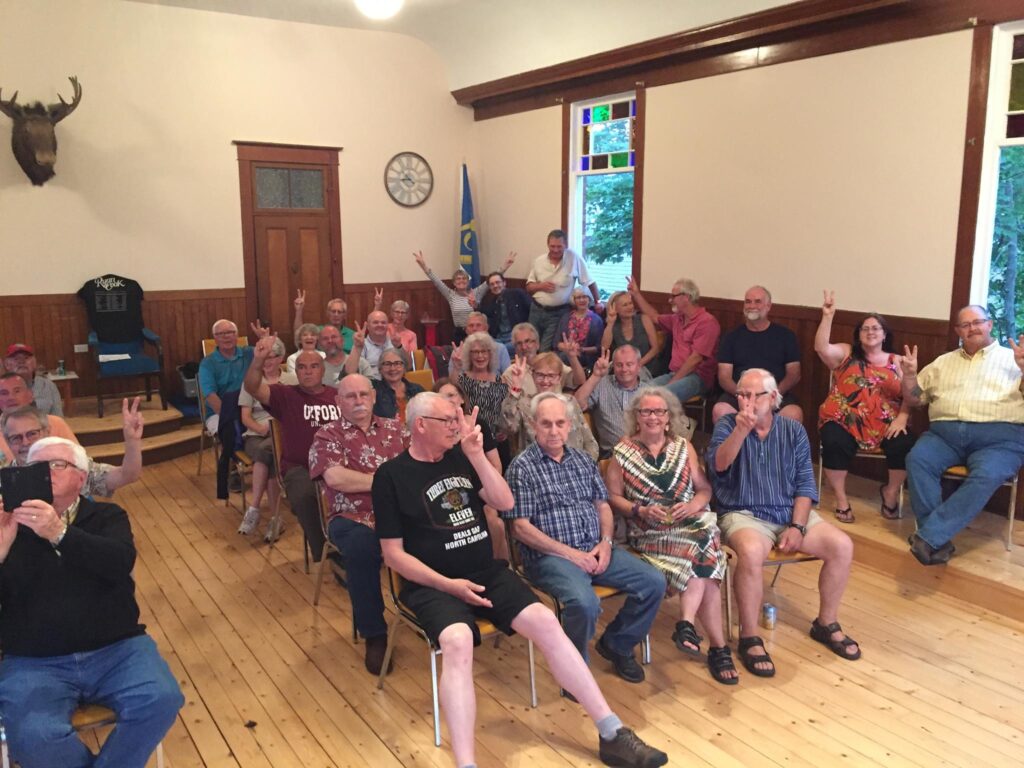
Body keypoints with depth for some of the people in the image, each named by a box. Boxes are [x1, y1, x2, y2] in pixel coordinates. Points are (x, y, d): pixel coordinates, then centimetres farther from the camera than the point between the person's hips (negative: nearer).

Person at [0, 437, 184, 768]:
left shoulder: (107, 516, 9)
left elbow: (120, 562, -13)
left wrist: (59, 533, -27)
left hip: (116, 650, 1)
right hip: (34, 663, 0)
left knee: (161, 700, -24)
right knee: (34, 737, -28)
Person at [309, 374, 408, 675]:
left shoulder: (396, 428, 18)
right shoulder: (327, 436, 8)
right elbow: (335, 478, -10)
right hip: (353, 519, -2)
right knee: (363, 548, -37)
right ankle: (375, 634, -18)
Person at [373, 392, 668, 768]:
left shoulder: (460, 457, 10)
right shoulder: (391, 475, -4)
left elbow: (506, 503, 2)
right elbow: (393, 554, -5)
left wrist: (476, 454, -9)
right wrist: (448, 585, -16)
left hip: (488, 573, 4)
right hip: (433, 585, -4)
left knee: (545, 621, -16)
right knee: (457, 642, -34)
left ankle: (613, 734, -10)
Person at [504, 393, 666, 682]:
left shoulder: (583, 460, 15)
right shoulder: (522, 467, -4)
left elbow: (602, 505, 18)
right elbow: (521, 527, -9)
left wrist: (606, 542, -2)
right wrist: (569, 553, -14)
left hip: (595, 551, 6)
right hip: (549, 557, -6)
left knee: (654, 582, -9)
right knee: (585, 602, -34)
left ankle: (616, 644, 15)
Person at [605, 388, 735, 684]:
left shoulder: (683, 447, 13)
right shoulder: (623, 452, 5)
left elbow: (704, 488, 11)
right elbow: (613, 497, 4)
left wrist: (693, 505, -10)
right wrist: (641, 510, -12)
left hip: (690, 522, 3)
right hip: (649, 532, -3)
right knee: (705, 557, -28)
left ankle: (687, 623, -26)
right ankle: (719, 646, -24)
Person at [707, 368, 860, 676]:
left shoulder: (793, 430, 7)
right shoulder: (727, 425, -1)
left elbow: (805, 484, 4)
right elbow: (718, 465, -19)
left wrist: (797, 526, -9)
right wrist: (741, 430, -34)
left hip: (791, 512, 4)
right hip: (744, 514, -4)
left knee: (842, 546, -16)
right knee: (751, 552, -36)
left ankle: (826, 623, 7)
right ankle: (749, 638, -18)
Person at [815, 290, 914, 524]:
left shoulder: (896, 361, 16)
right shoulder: (846, 353, 12)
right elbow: (821, 348, -8)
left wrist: (902, 418, -10)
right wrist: (827, 316, -16)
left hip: (885, 425, 2)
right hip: (844, 420, -2)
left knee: (904, 445, -26)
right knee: (835, 444, -32)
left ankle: (891, 492, 5)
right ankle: (841, 499, -10)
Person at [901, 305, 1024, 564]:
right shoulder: (943, 362, 25)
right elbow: (914, 399, 25)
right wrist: (909, 375, 5)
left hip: (999, 436, -2)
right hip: (945, 432, 3)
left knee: (986, 475, -34)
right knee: (917, 459, -29)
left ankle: (929, 536, -35)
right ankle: (939, 540, -28)